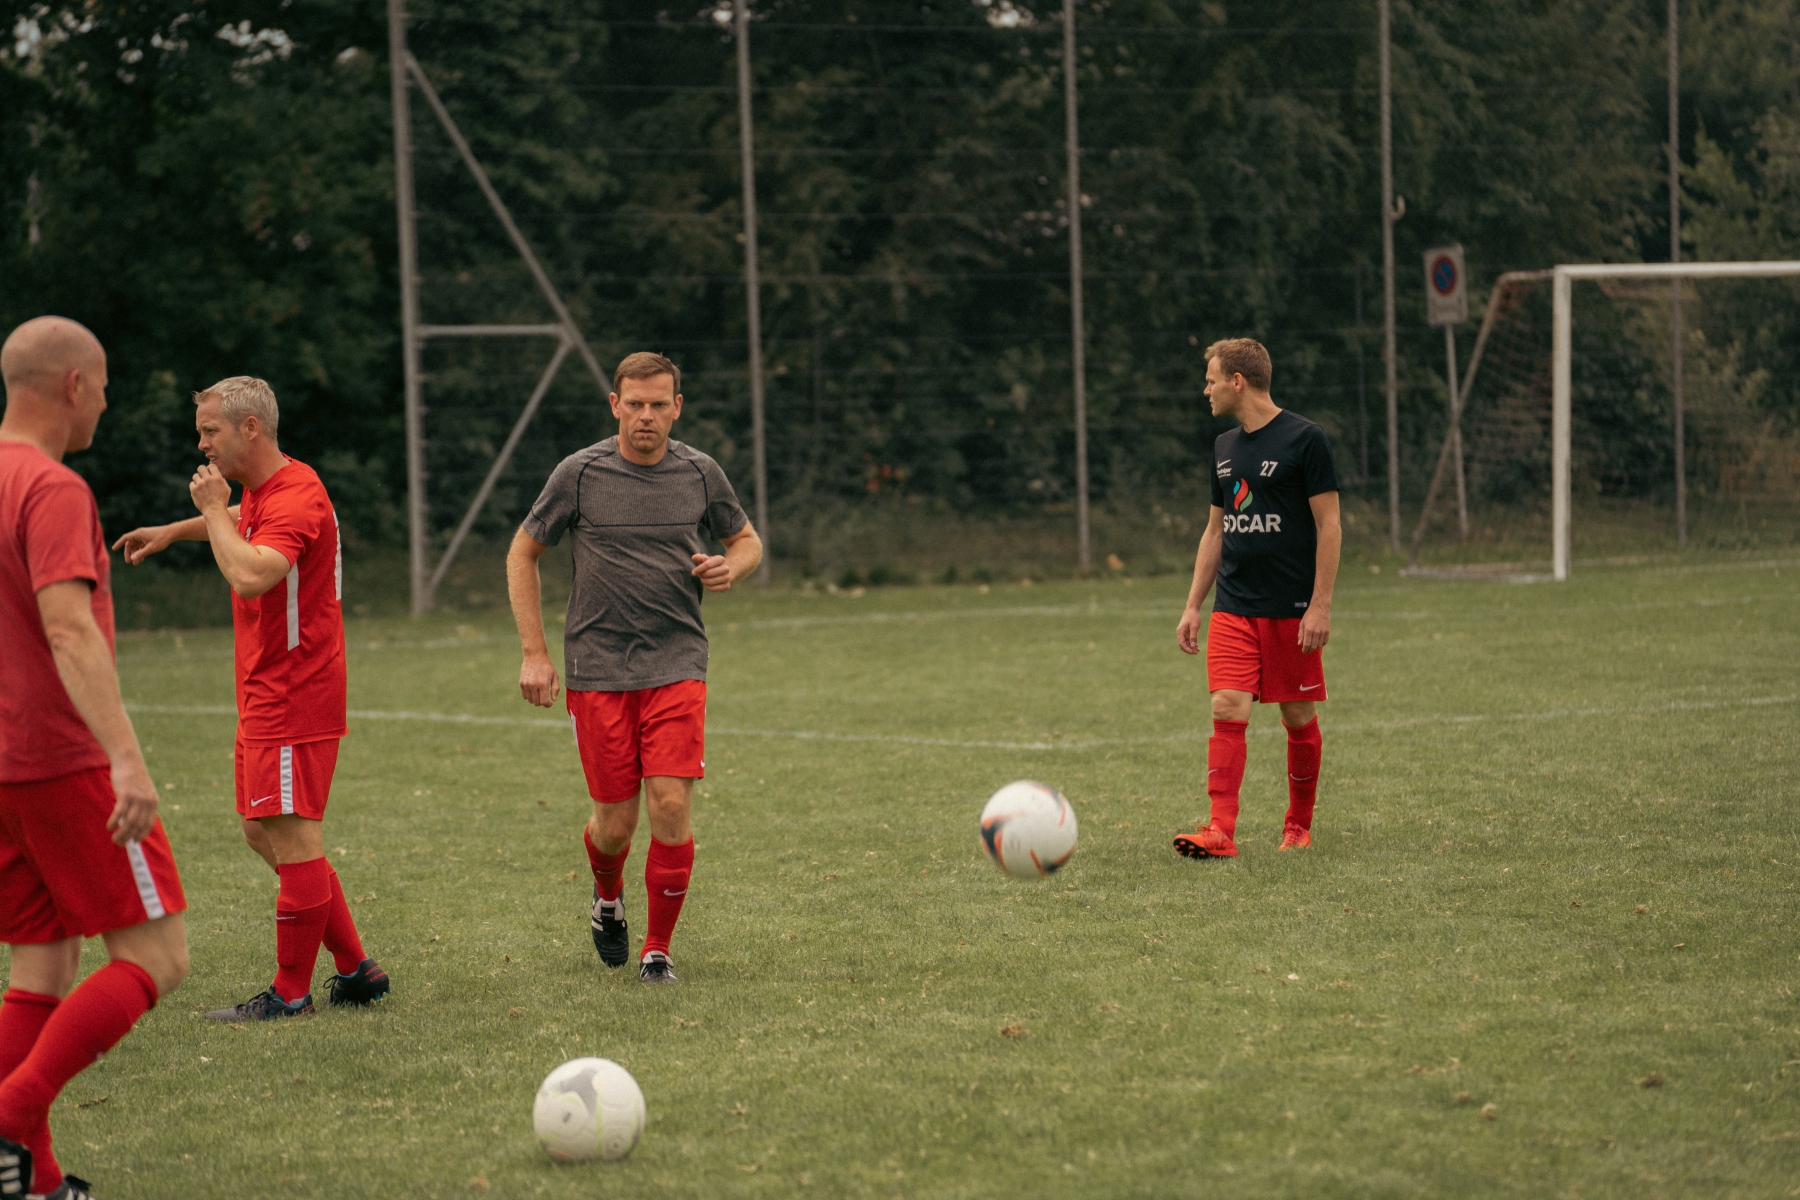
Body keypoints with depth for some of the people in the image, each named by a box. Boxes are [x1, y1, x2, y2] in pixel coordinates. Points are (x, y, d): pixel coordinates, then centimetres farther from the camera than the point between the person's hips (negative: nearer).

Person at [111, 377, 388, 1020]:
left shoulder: (295, 498, -19)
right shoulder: (260, 492, 12)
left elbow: (250, 574, -36)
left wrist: (214, 507, -22)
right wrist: (173, 531, 33)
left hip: (294, 697, -11)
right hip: (266, 697, 11)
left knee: (292, 837, -5)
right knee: (265, 833, 13)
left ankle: (291, 993, 1)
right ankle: (356, 968, 17)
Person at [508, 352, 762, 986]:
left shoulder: (700, 474, 3)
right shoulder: (579, 474, -3)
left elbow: (747, 540, 19)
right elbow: (522, 553, 7)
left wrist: (730, 567, -6)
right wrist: (534, 653, 1)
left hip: (677, 666, 1)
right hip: (597, 671, -1)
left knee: (671, 806, -12)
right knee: (615, 822, 1)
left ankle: (658, 950, 4)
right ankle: (608, 898, 37)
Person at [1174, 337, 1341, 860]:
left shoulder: (1305, 439, -7)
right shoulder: (1224, 447, 13)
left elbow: (1329, 526, -8)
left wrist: (1320, 606, -14)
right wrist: (1193, 606, 15)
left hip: (1292, 611, -5)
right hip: (1233, 610, 5)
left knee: (1299, 718, 4)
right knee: (1228, 711, -9)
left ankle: (1299, 825, 20)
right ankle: (1221, 831, -15)